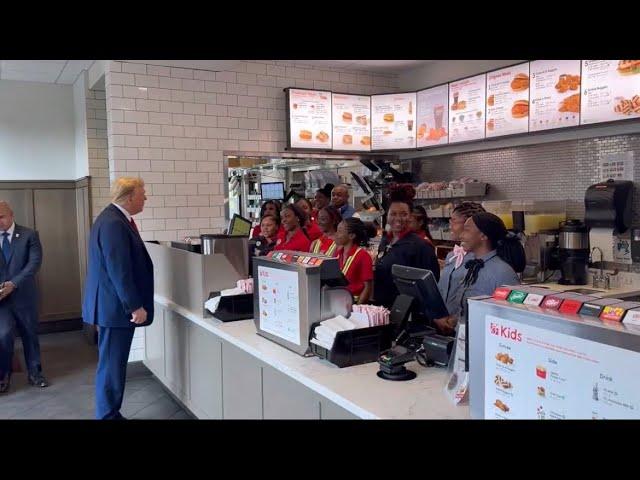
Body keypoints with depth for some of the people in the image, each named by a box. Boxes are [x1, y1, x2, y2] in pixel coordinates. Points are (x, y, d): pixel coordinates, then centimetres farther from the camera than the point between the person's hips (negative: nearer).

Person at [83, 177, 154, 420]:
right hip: (116, 307, -11)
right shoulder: (113, 223, -20)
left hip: (112, 305, 11)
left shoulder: (114, 218, 13)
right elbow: (119, 271, -24)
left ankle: (109, 413, 27)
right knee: (112, 366, 0)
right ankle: (108, 415, 10)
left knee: (112, 364, 17)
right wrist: (135, 306, -20)